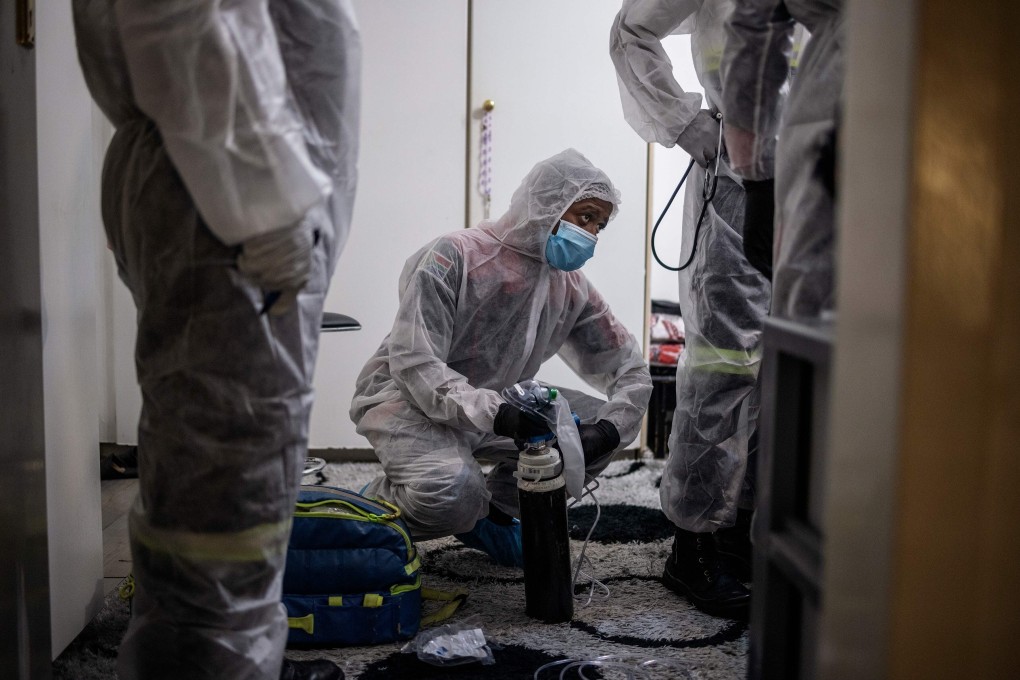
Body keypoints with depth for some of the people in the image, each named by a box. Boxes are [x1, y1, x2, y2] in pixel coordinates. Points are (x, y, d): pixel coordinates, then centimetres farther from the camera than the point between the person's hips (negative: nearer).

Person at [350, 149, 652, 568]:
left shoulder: (572, 290, 0)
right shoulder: (454, 257, -19)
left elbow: (630, 369, 3)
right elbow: (414, 364, -25)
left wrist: (607, 430, -20)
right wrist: (497, 414, -39)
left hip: (498, 407, 7)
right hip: (408, 399, -6)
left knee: (590, 427, -9)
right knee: (452, 491, -34)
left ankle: (493, 513, 9)